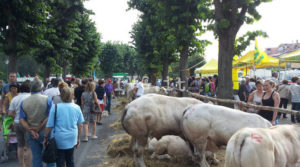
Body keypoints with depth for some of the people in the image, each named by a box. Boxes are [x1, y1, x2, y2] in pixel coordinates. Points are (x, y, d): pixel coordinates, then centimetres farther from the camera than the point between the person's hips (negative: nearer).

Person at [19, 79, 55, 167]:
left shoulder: (23, 102, 1)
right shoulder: (47, 99, -10)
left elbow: (22, 120, -6)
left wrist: (31, 131, -12)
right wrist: (38, 128, -11)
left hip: (30, 133, 3)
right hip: (45, 132, -3)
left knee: (36, 156, 12)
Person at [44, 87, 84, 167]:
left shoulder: (55, 107, -13)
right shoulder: (77, 107, -2)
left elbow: (49, 126, -10)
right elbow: (80, 125, 5)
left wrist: (45, 138, 4)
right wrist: (78, 138, 17)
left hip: (59, 140, -3)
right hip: (72, 139, 3)